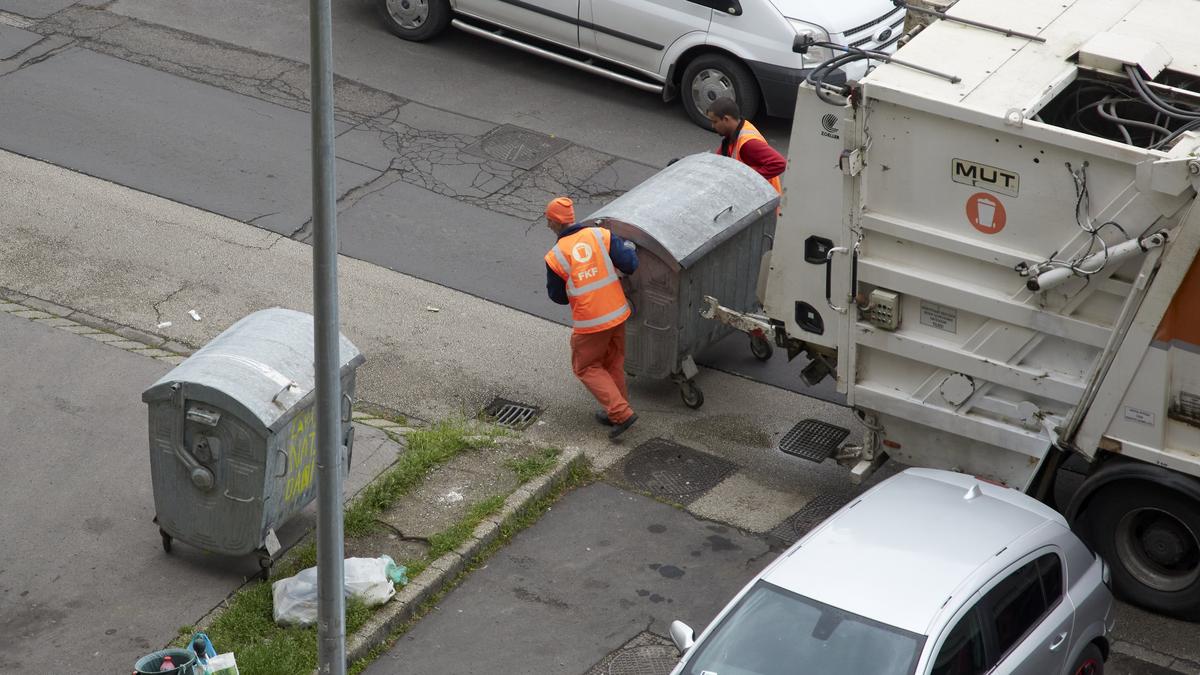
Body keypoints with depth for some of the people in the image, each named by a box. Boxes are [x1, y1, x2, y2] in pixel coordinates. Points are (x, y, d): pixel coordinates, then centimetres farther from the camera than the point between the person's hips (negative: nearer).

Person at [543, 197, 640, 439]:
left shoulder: (555, 257, -11)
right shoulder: (601, 235, -7)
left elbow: (558, 296, 0)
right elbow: (629, 265, -8)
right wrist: (630, 248, 12)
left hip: (590, 323, -4)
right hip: (617, 313, 4)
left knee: (587, 367, 15)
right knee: (613, 363, 23)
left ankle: (621, 413, 3)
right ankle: (615, 412, 33)